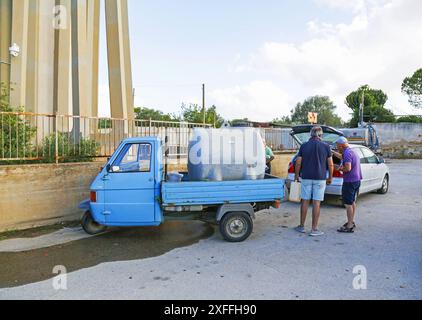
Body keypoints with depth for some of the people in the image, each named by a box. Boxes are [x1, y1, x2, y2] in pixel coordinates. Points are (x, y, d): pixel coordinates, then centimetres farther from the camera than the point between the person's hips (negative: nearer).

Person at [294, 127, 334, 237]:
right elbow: (330, 164, -1)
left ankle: (302, 226, 17)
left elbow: (298, 163, 0)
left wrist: (297, 175, 13)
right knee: (316, 203, 1)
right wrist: (330, 177, 10)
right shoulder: (326, 146, -3)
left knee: (305, 201, 10)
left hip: (306, 178, 2)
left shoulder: (304, 146, 0)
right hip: (320, 178, -1)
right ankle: (314, 229, 5)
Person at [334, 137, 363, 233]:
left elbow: (348, 168, -27)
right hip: (357, 180, 10)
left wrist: (340, 168, -9)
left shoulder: (347, 153, -18)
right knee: (352, 202, 19)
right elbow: (342, 157, 34)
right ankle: (351, 222, 29)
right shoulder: (352, 152, 14)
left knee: (348, 203, -3)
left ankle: (350, 226, 1)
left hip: (350, 181, -10)